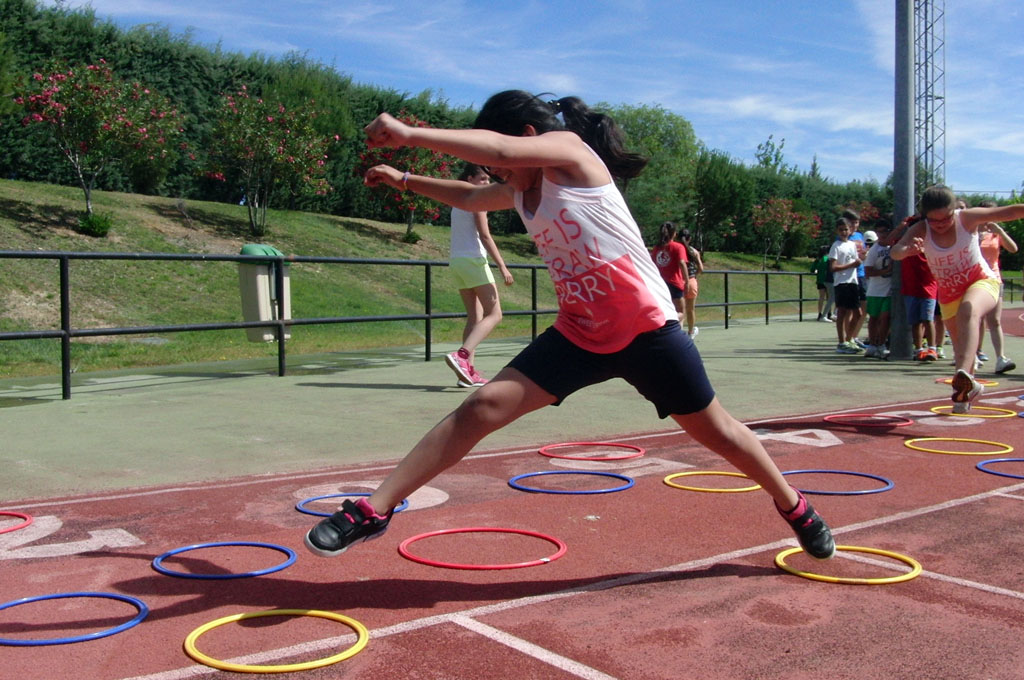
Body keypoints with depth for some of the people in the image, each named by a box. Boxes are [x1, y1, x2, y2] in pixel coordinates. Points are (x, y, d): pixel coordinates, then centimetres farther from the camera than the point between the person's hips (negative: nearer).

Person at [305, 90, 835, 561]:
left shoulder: (569, 149, -13)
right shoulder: (519, 192, 7)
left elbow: (501, 149, -32)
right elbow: (468, 198, 28)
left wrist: (407, 133, -32)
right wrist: (403, 180, 22)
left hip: (647, 329, -5)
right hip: (579, 334, 6)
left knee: (716, 432, 10)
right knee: (482, 407, -9)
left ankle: (795, 507, 38)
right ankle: (374, 511, -7)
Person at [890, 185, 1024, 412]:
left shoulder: (967, 218, -19)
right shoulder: (920, 230, -17)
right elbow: (895, 252, -35)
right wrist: (906, 249, -58)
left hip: (982, 282, -3)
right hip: (949, 293, 3)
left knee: (968, 310, -37)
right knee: (961, 348, 14)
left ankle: (963, 375, -51)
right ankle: (968, 386, 43)